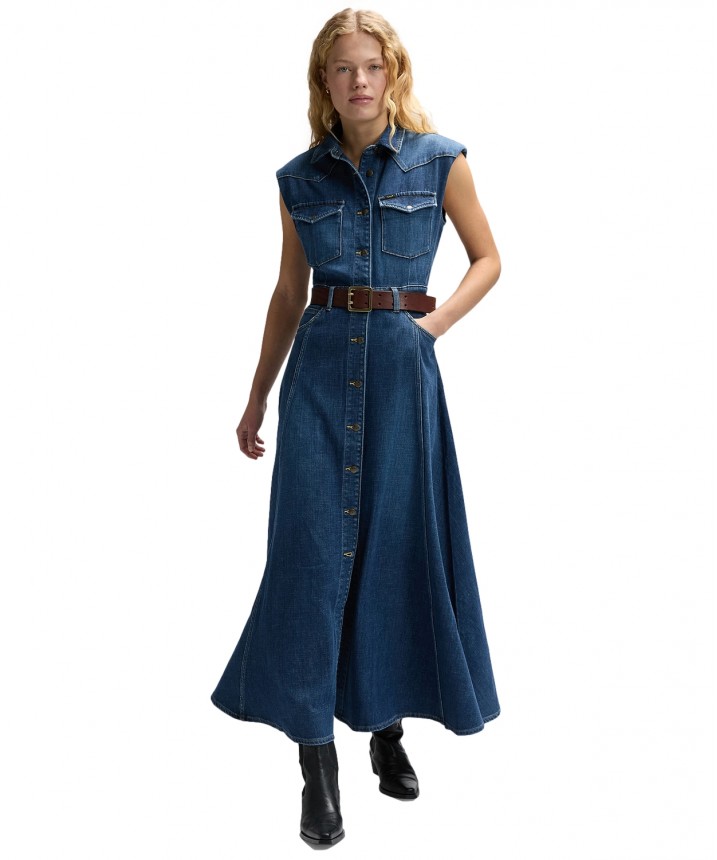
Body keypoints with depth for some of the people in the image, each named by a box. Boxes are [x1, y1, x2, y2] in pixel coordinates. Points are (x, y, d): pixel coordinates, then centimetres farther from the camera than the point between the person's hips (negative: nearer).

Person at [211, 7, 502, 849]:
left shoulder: (440, 160, 2)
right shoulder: (300, 177, 8)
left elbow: (487, 258, 10)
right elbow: (289, 294, 14)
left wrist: (441, 316, -9)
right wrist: (256, 397, 15)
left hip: (401, 365, -1)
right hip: (321, 364, 1)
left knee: (398, 541, 4)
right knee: (314, 545, -4)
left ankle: (387, 723, 24)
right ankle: (317, 759, 3)